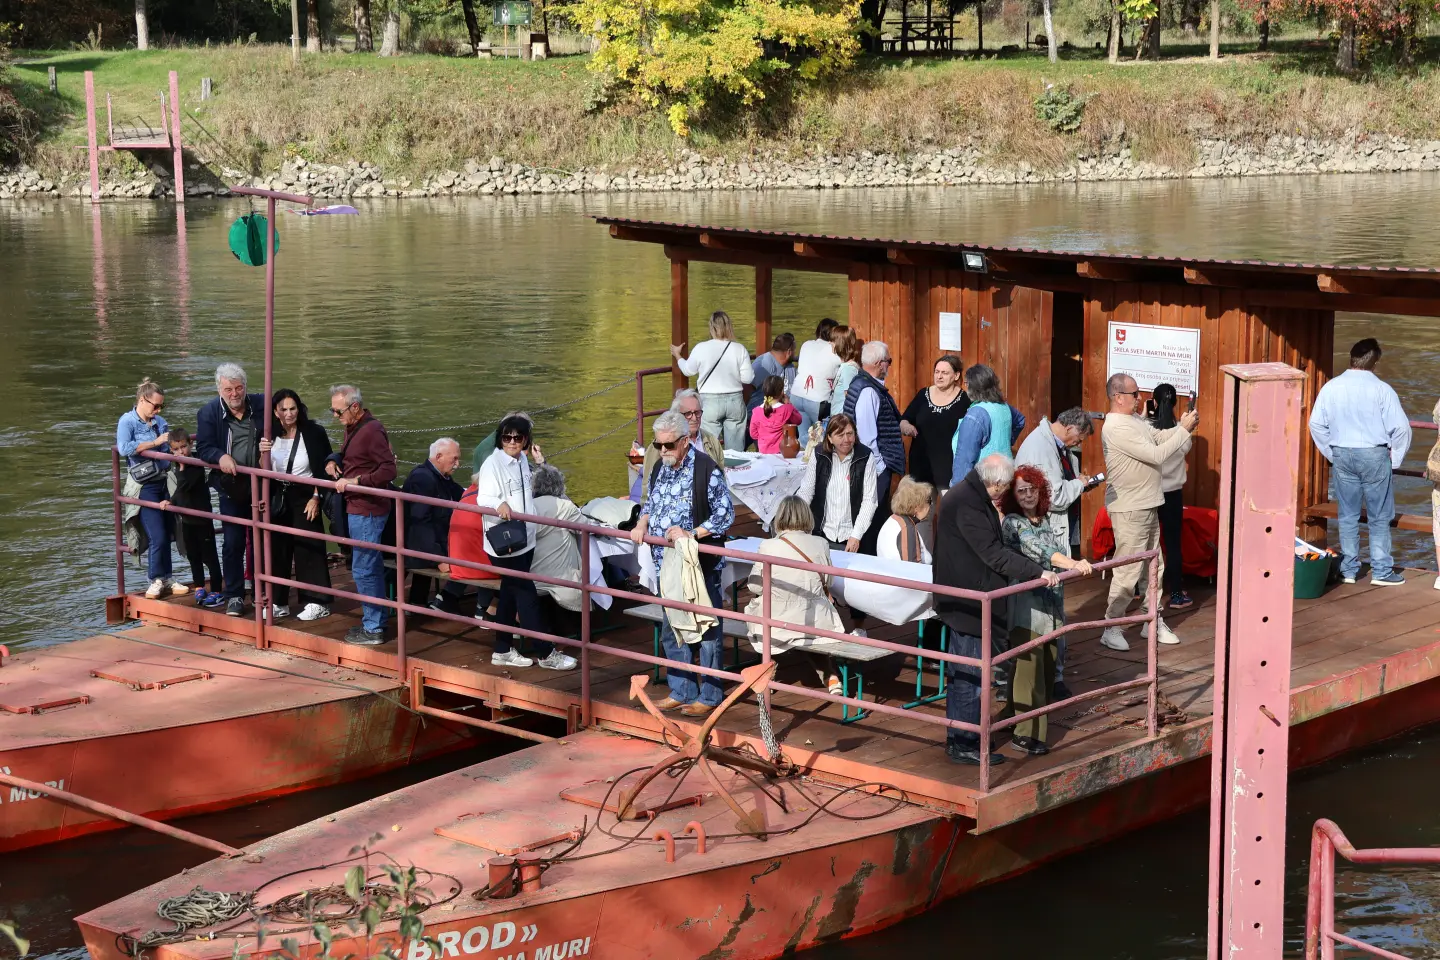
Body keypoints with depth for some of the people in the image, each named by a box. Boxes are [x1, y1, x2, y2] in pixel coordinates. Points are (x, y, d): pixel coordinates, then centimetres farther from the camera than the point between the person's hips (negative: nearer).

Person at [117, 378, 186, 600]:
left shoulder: (160, 422, 11)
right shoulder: (127, 421, -6)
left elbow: (171, 448, 20)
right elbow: (124, 448, -22)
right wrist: (154, 442, -20)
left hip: (165, 481, 6)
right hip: (146, 486, -6)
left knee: (168, 533, 9)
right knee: (157, 536, -8)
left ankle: (166, 578, 19)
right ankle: (157, 580, 7)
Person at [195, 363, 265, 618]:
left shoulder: (262, 405, -4)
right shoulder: (209, 413, -6)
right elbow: (203, 448, -7)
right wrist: (220, 456, -28)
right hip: (232, 488, -1)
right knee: (233, 542, 0)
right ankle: (234, 596, 10)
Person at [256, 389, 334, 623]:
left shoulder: (314, 432, -9)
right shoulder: (270, 436, 0)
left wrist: (316, 498, -10)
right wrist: (263, 453, -18)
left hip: (305, 497, -4)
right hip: (278, 499, 4)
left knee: (308, 549, -1)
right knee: (277, 549, 7)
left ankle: (316, 602, 6)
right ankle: (277, 602, 16)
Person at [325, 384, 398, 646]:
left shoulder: (372, 431, -19)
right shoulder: (352, 428, 11)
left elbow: (388, 470, -22)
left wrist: (354, 482, -22)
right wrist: (333, 461, 5)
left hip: (367, 511, -10)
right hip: (358, 508, 10)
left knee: (364, 570, -5)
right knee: (373, 567, 18)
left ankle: (373, 629, 2)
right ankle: (377, 620, 27)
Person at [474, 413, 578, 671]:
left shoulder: (522, 461, 11)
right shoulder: (493, 464, -15)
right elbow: (483, 499, -25)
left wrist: (539, 463, 18)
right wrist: (499, 505, -45)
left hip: (524, 540, 9)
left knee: (510, 594, 15)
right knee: (527, 596, -5)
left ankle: (502, 651, 24)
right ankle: (546, 653, 0)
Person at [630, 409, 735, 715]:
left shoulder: (706, 470, -15)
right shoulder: (659, 469, 8)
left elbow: (726, 513, -15)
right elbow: (651, 503, 23)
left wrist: (691, 534, -22)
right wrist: (642, 523, 2)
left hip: (701, 564, -8)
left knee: (706, 631, 0)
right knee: (671, 631, 15)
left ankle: (709, 696, 9)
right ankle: (681, 692, 26)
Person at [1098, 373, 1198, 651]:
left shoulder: (1134, 420, 10)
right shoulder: (1117, 428, -22)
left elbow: (1158, 437, 12)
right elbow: (1156, 454, -24)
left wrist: (1183, 427, -5)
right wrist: (1184, 430, -17)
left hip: (1147, 506, 10)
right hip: (1129, 510, -10)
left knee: (1153, 566, 16)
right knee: (1128, 570, -6)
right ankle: (1112, 628, 3)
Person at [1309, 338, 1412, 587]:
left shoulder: (1331, 388, -2)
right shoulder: (1381, 389, -13)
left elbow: (1316, 424, 4)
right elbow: (1401, 427, -12)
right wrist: (1395, 458, 1)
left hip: (1342, 456, 3)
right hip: (1374, 455, -3)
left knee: (1347, 515, 12)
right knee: (1379, 518, 7)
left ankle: (1348, 570, 16)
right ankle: (1381, 571, 9)